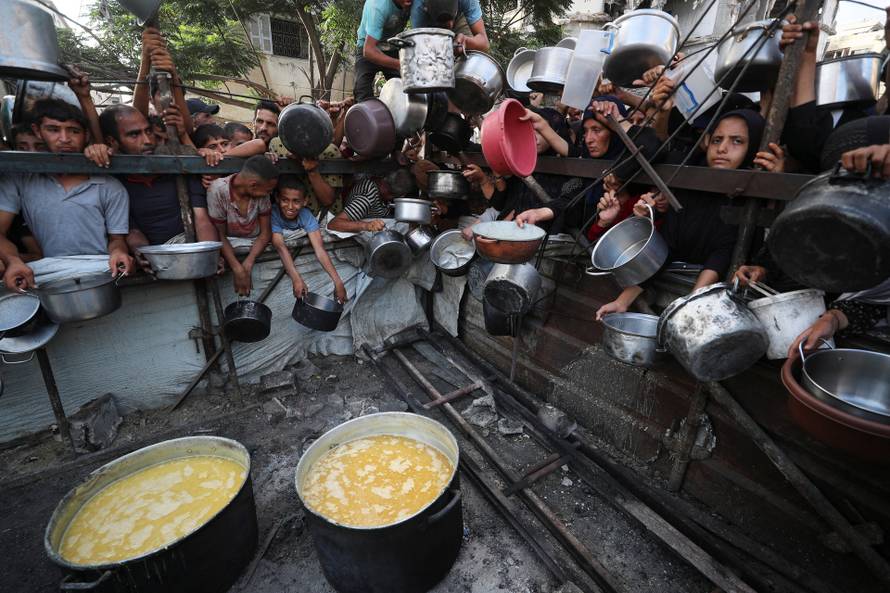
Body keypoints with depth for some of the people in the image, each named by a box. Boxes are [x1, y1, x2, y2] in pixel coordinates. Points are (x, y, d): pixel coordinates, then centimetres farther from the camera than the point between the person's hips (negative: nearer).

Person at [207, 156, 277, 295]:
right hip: (228, 246, -1)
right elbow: (219, 235, -18)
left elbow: (265, 232, -10)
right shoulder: (218, 190, -23)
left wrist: (247, 264, -24)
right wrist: (238, 269, -30)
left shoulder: (261, 193, -15)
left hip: (255, 246, 2)